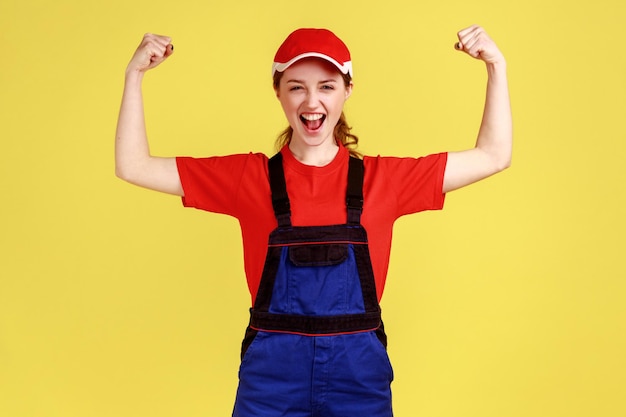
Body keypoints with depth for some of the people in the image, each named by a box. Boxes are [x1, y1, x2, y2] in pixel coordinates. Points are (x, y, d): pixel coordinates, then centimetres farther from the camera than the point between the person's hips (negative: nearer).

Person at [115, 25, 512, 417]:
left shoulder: (382, 178, 3)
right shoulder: (250, 177, 2)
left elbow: (493, 156, 8)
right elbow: (134, 167, 2)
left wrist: (497, 67, 1)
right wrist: (135, 75, -5)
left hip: (359, 371, 1)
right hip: (271, 372, 0)